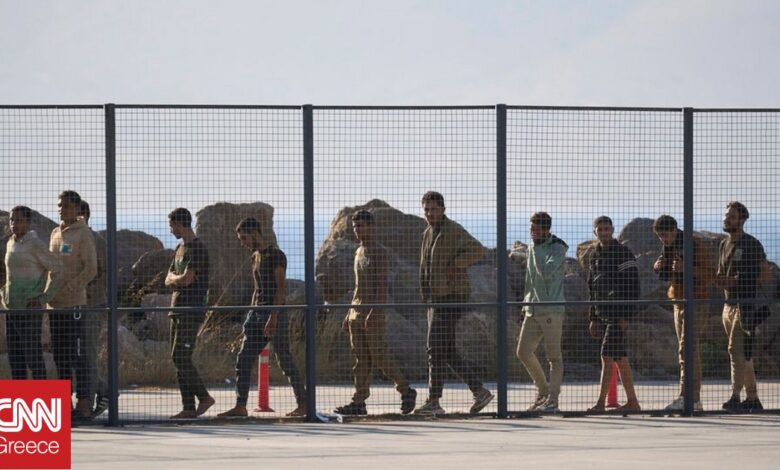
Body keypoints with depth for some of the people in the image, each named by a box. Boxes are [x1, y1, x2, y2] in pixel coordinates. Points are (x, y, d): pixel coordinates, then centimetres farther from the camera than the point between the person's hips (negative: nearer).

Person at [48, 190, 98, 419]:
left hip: (74, 304, -8)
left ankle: (84, 404, -4)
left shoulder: (83, 234, -6)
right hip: (55, 304, 8)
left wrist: (70, 288, -18)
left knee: (78, 355, -6)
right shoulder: (55, 233, 16)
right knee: (60, 356, 10)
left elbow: (91, 269, -12)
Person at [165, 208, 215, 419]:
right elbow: (168, 280, 19)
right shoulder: (180, 249, 19)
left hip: (192, 309, -9)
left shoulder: (197, 248, -10)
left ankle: (204, 396, -7)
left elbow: (187, 279, -18)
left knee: (181, 357, -14)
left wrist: (174, 279, 2)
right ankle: (188, 407, 4)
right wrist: (177, 280, -2)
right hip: (178, 308, 9)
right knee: (179, 359, 4)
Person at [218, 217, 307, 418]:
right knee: (243, 361, 0)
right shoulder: (256, 256, 16)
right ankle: (240, 406, 0)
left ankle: (303, 404, 6)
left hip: (275, 313, -8)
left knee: (285, 361, -3)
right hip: (258, 312, 8)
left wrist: (273, 318, -22)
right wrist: (252, 316, 18)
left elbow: (281, 289, -16)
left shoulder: (276, 256, -10)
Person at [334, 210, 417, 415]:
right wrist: (350, 314, 21)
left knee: (379, 356, -8)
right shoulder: (359, 252, 19)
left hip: (373, 313, -8)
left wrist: (374, 313, -25)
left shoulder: (379, 252, -9)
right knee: (361, 359, 4)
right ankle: (359, 402, 1)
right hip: (356, 312, 8)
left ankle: (406, 391, 5)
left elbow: (382, 285, -16)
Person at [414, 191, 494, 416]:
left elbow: (477, 250, -26)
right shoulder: (428, 234, 17)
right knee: (448, 353, 9)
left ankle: (433, 402, -9)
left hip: (451, 298, -9)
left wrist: (455, 266, -22)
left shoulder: (453, 231, -11)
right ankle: (480, 392, 14)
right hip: (435, 299, 9)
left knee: (436, 349, -11)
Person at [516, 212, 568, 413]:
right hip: (532, 309, 8)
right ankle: (543, 390, 21)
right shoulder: (532, 247, 15)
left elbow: (546, 272, -22)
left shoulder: (558, 249, -7)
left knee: (554, 356, -4)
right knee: (523, 352, 5)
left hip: (552, 310, -8)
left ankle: (552, 400, -3)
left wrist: (537, 248, -17)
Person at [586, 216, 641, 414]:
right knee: (620, 358, 8)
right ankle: (632, 402, 12)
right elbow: (593, 289, 23)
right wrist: (594, 318, 19)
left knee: (607, 356, -12)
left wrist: (626, 315, -19)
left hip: (618, 313, -8)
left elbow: (633, 286, -14)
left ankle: (600, 403, -12)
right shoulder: (596, 256, 16)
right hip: (605, 313, 8)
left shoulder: (623, 253, -9)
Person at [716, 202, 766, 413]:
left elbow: (761, 275, -10)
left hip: (746, 303, -8)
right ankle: (752, 399, 13)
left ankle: (735, 396, -21)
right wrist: (721, 281, 0)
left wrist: (733, 280, -18)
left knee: (737, 350, -16)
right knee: (744, 354, 9)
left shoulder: (752, 244, -6)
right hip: (728, 305, 8)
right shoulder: (724, 244, 18)